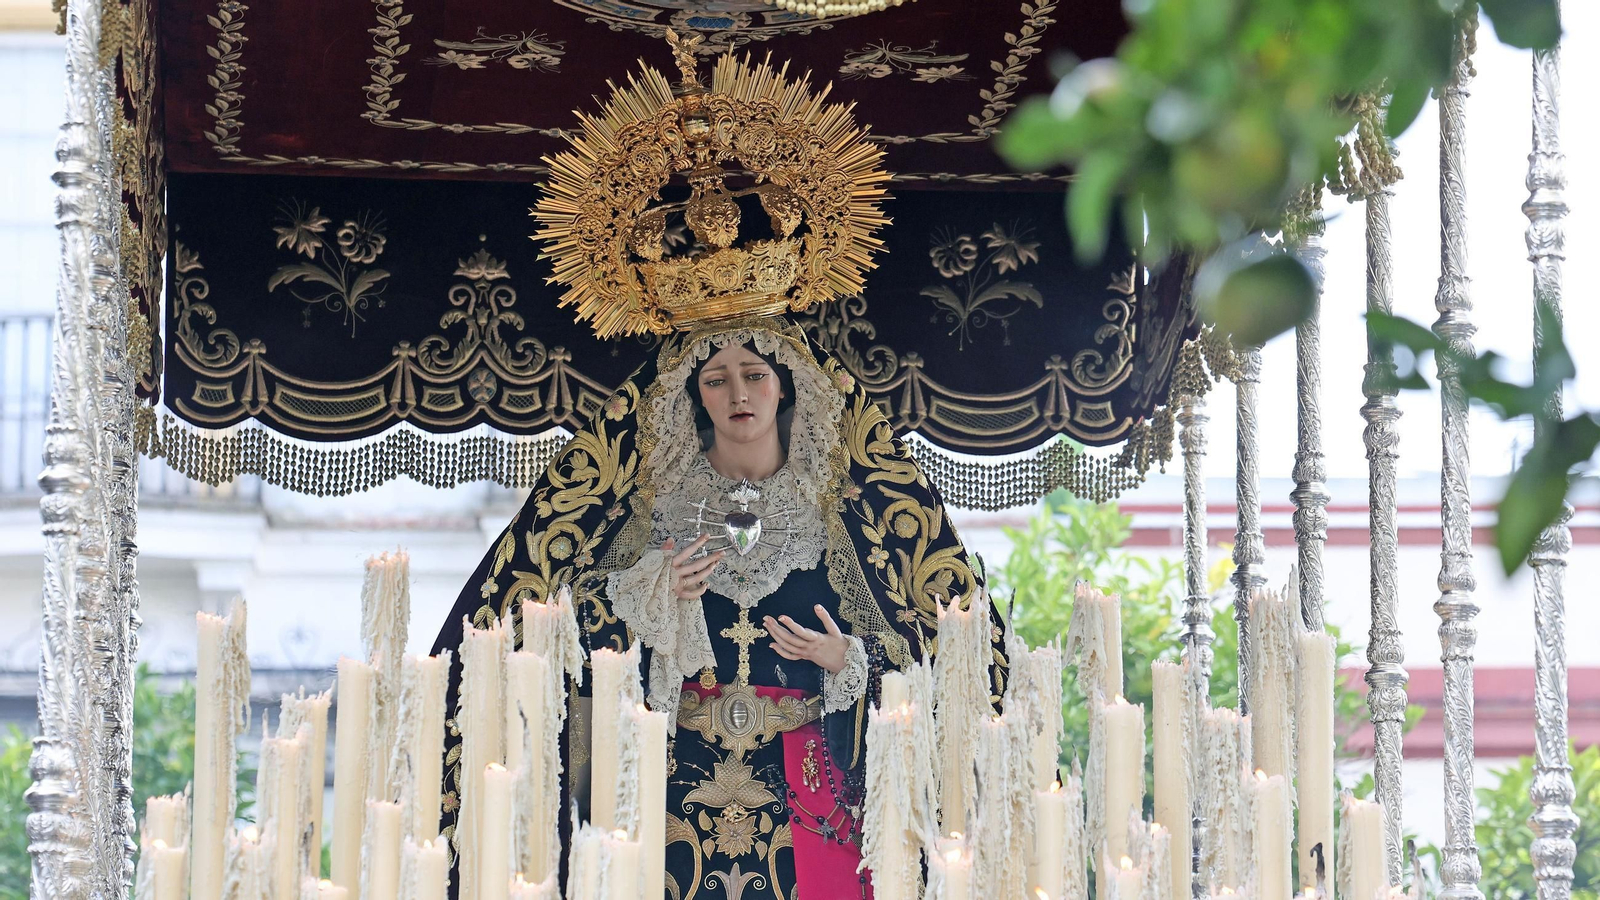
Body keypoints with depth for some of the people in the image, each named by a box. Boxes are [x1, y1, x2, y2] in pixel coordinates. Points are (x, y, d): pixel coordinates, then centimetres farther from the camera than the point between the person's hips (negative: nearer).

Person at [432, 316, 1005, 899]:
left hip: (802, 772, 0)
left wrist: (846, 656, -9)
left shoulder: (829, 499, 5)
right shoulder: (659, 490, 7)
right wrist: (651, 590, -8)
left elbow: (935, 630, 8)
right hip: (677, 761, 0)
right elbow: (564, 607, 8)